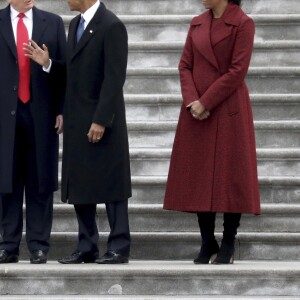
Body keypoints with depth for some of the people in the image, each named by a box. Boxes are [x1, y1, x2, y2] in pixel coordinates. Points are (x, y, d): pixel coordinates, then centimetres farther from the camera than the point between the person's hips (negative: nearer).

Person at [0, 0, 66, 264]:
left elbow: (64, 69, 7)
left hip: (41, 113, 0)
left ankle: (39, 246, 6)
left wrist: (61, 110, -4)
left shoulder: (53, 23, 7)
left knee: (40, 182, 2)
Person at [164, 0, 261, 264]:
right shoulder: (197, 24, 11)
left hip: (228, 110, -5)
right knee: (199, 176, 5)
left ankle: (228, 245, 6)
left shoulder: (242, 24, -6)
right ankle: (208, 244, 13)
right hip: (196, 111, 5)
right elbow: (185, 65, 8)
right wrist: (192, 101, -8)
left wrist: (206, 102, -14)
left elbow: (237, 71, -12)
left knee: (230, 175, -1)